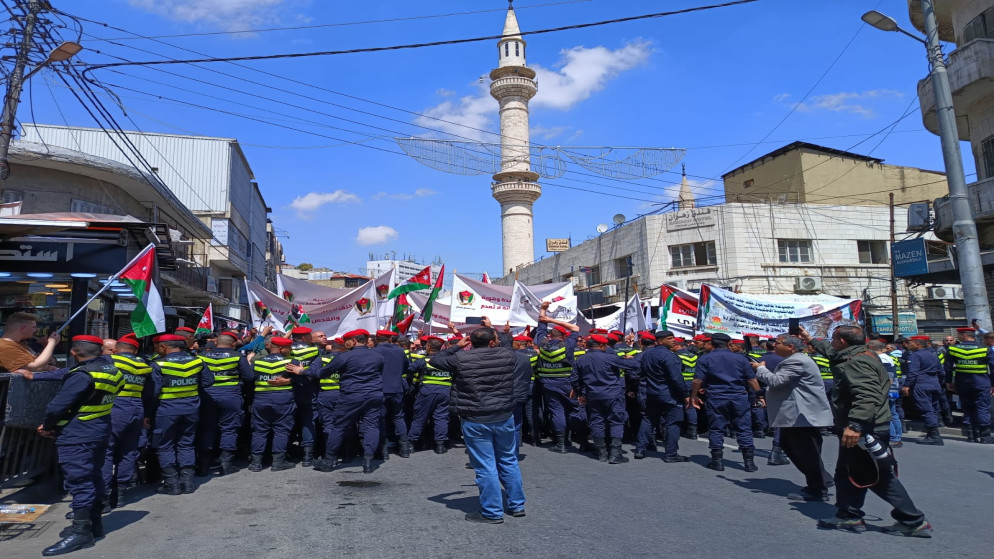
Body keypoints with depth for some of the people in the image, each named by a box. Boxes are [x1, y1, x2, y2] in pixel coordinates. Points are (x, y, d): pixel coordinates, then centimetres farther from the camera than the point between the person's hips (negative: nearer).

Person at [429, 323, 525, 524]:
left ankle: (493, 512, 12)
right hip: (505, 417, 4)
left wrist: (456, 346, 9)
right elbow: (506, 343, 21)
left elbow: (434, 360, 4)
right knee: (509, 462, 19)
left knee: (486, 467, 4)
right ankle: (517, 505, 30)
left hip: (475, 421, -3)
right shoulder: (507, 355, -3)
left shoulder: (461, 359, -10)